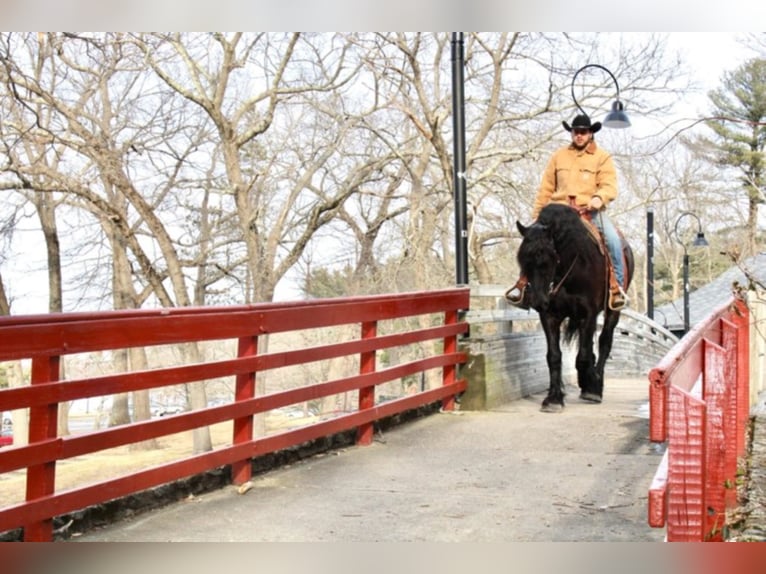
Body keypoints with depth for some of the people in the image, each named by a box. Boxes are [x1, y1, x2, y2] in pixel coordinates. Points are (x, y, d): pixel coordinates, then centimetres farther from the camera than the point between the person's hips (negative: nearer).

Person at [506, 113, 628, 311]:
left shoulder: (602, 157, 7)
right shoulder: (559, 156, 14)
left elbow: (610, 186, -4)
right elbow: (546, 188, 16)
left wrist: (599, 197, -28)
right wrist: (536, 216, 12)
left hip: (591, 210, -2)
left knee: (612, 238, -25)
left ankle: (617, 288, -15)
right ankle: (523, 282, -8)